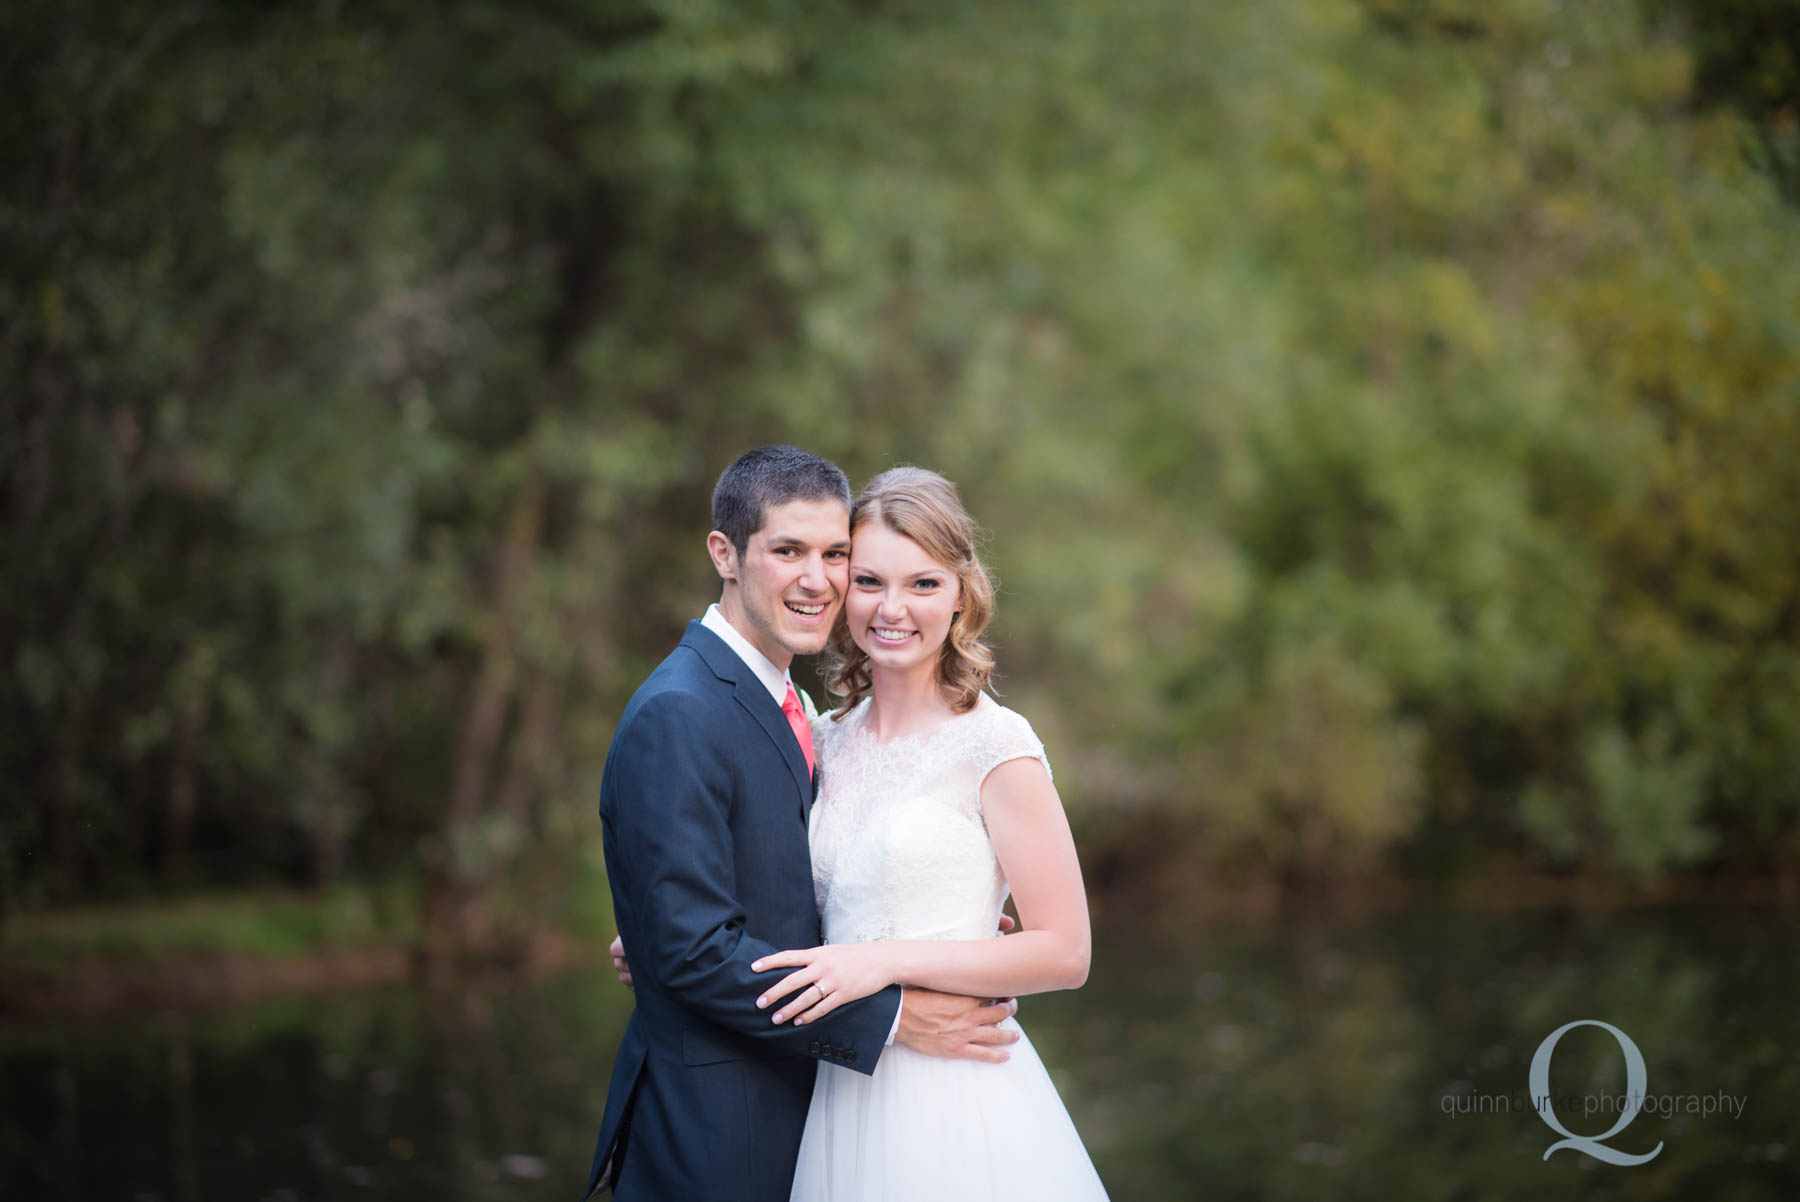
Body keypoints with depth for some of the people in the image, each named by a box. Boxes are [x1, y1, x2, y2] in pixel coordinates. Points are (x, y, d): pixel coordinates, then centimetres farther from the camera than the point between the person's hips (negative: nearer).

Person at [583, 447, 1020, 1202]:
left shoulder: (779, 703, 12)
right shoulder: (676, 716, -19)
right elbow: (694, 948, -23)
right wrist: (888, 1018, -20)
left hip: (788, 1102, 9)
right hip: (711, 1133, -9)